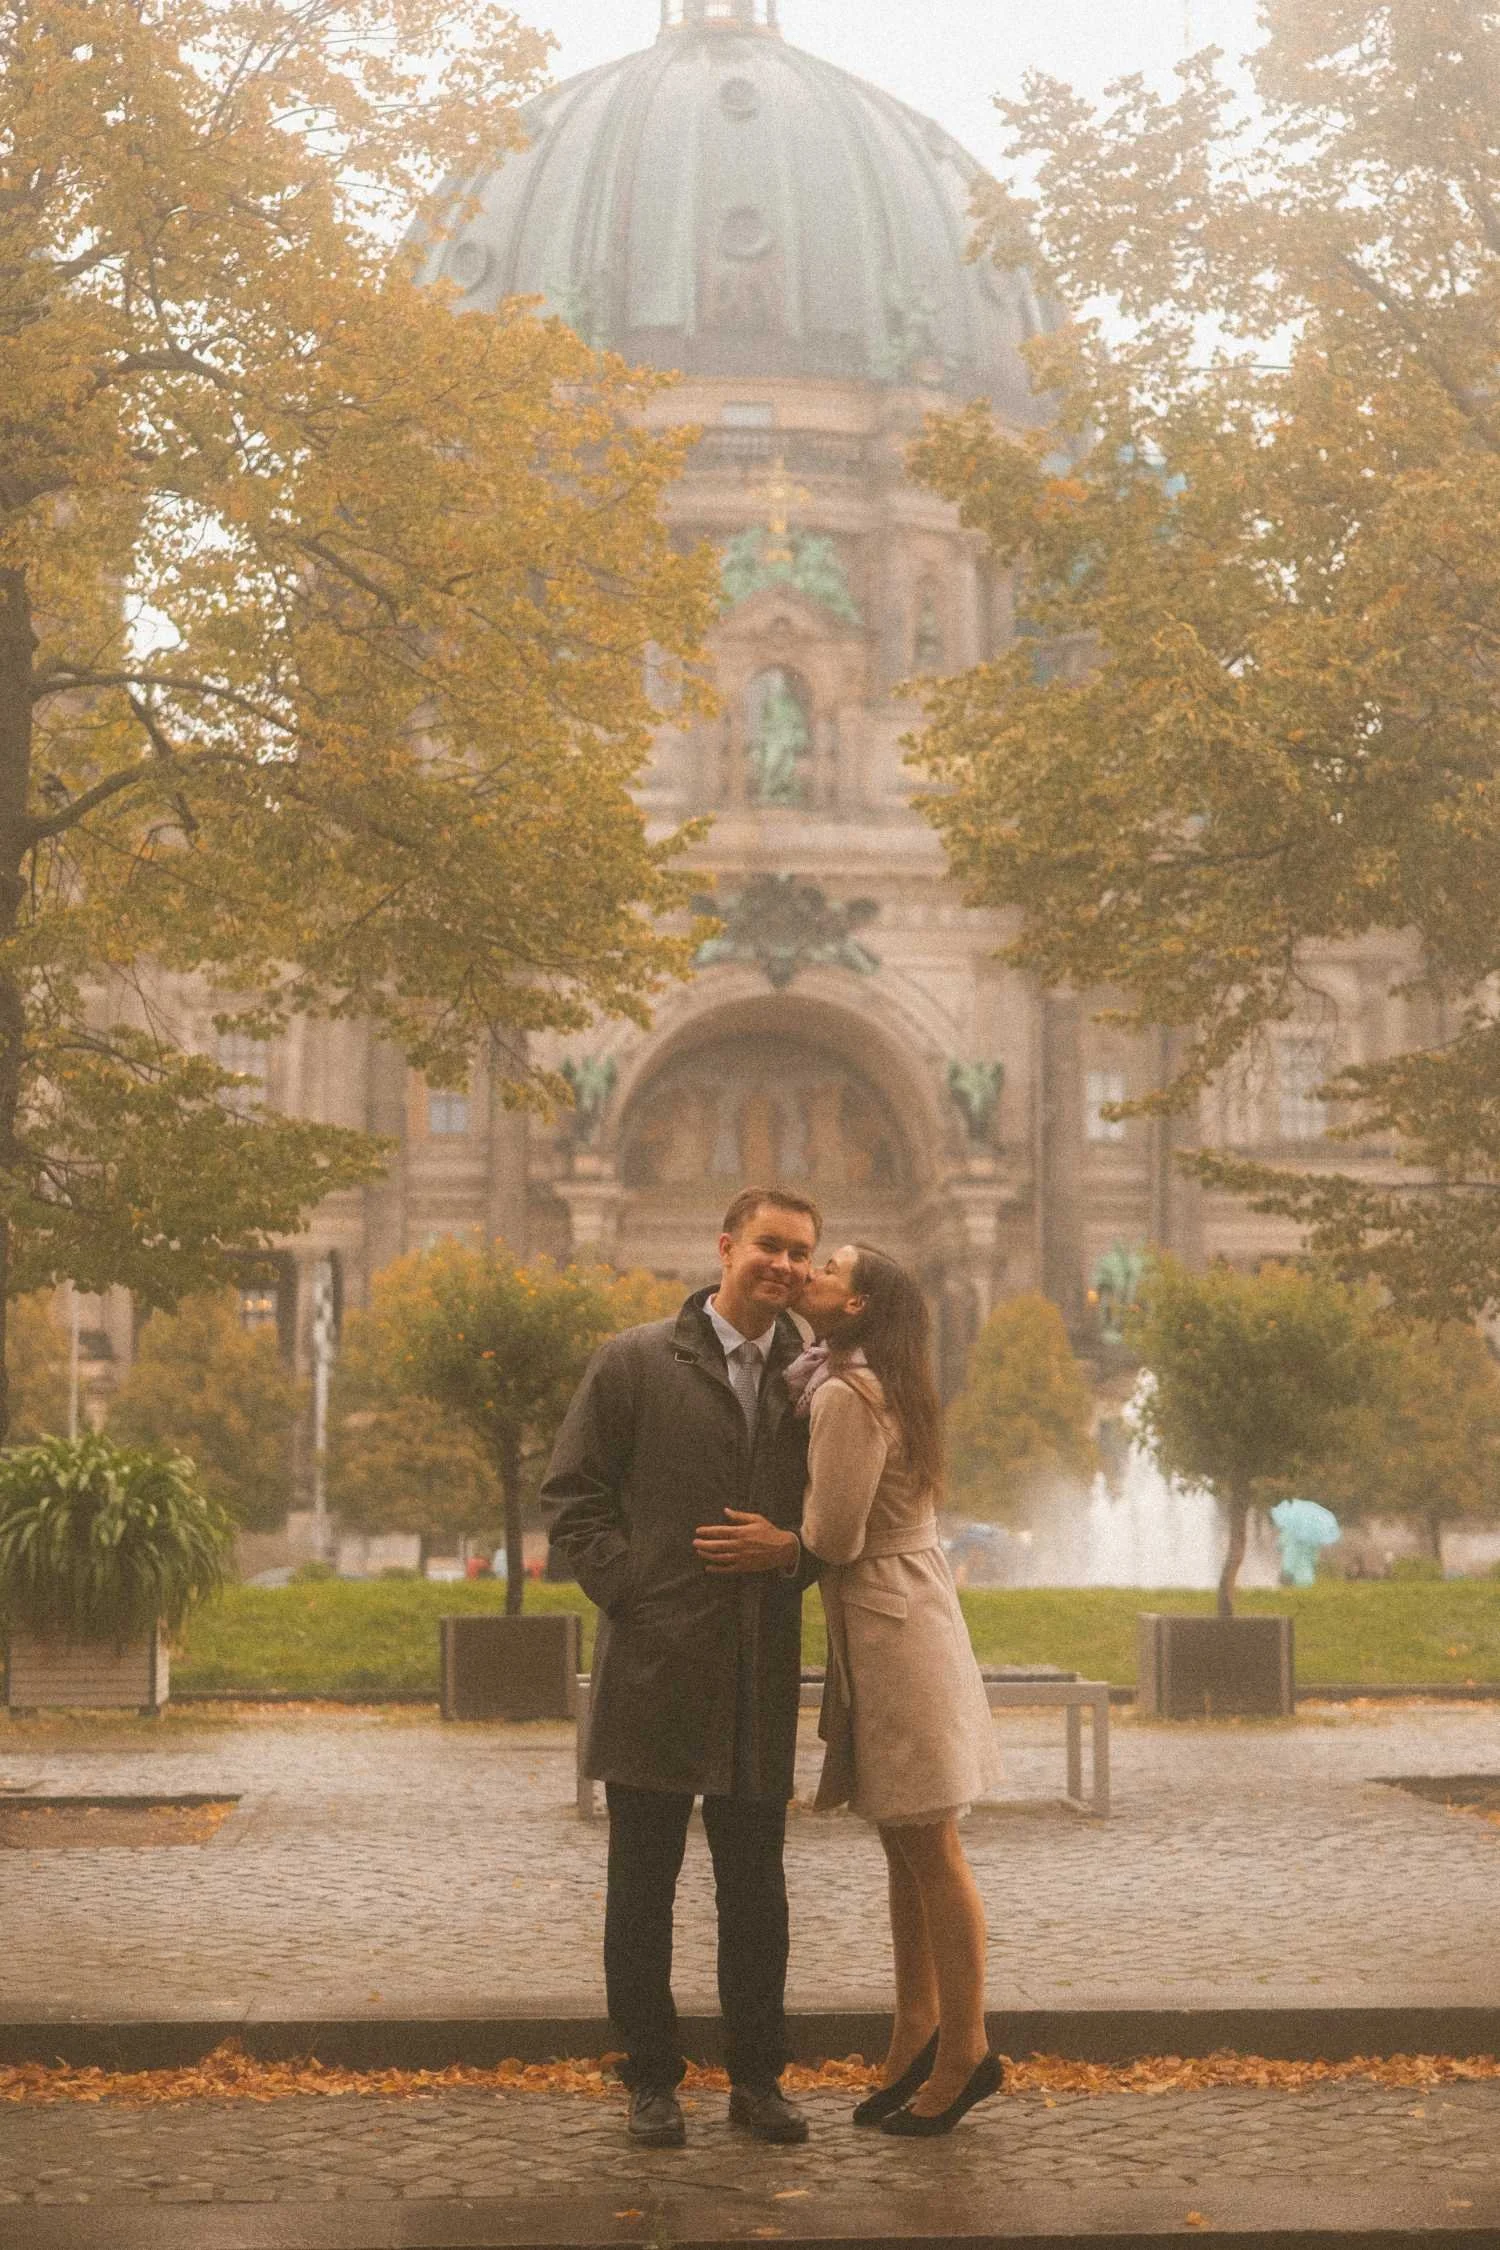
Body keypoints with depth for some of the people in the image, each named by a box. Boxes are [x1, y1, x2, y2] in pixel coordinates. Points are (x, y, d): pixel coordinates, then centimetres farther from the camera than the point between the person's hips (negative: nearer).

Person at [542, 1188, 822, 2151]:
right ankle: (653, 2080, 18)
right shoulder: (634, 1363, -1)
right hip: (655, 1668, -3)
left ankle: (759, 2077, 22)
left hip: (763, 1675, 3)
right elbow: (575, 1496, -1)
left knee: (757, 1886, 11)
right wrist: (631, 1591, -10)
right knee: (643, 1887, 6)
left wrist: (791, 1549, -8)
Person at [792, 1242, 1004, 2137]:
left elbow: (833, 1538, -17)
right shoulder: (874, 1386, 14)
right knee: (908, 1846, 14)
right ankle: (918, 2032, 21)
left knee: (930, 1848, -2)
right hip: (885, 1627, 10)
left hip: (895, 1629, -10)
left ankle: (964, 2052, 7)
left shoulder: (847, 1395, -17)